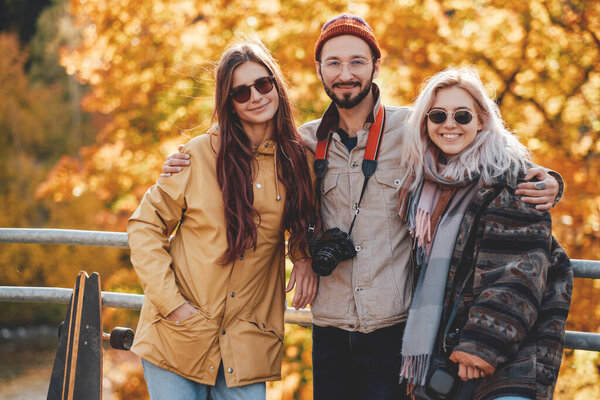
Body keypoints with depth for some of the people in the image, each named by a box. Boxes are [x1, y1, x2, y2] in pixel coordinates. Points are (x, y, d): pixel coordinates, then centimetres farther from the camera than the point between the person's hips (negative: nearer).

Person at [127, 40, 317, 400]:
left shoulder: (298, 158, 2)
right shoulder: (202, 154, -7)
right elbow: (144, 226, -3)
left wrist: (304, 257, 0)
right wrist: (170, 302, -11)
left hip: (247, 344, 2)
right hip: (179, 332, -2)